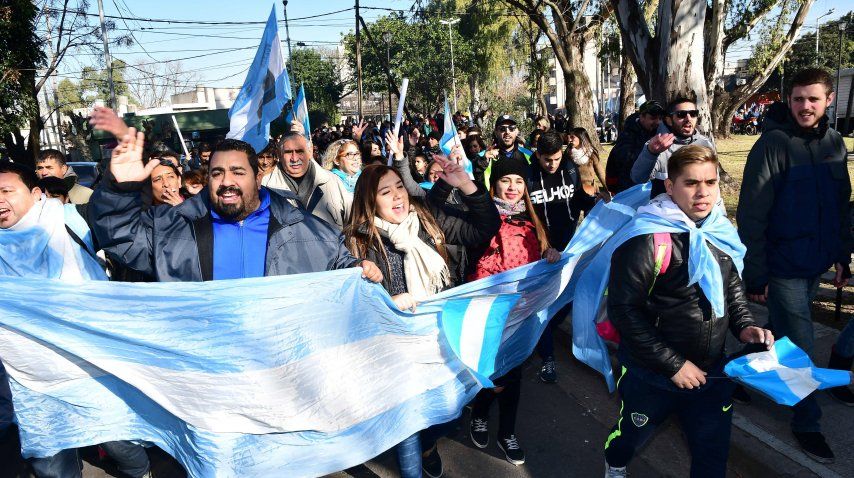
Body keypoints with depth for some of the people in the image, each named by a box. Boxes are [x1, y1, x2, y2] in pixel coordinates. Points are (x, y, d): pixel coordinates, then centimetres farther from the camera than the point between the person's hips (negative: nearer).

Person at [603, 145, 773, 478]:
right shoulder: (646, 239, -23)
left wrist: (743, 325, -1)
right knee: (630, 436, 21)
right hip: (652, 376, -4)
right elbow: (624, 310, -23)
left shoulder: (720, 232, -1)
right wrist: (673, 365, -19)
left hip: (711, 372, 5)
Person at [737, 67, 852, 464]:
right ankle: (807, 423, 19)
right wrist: (755, 274, -18)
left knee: (782, 332, 20)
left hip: (816, 265, 6)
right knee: (799, 349, 2)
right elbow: (751, 215, -17)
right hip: (783, 267, -6)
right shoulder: (774, 144, -15)